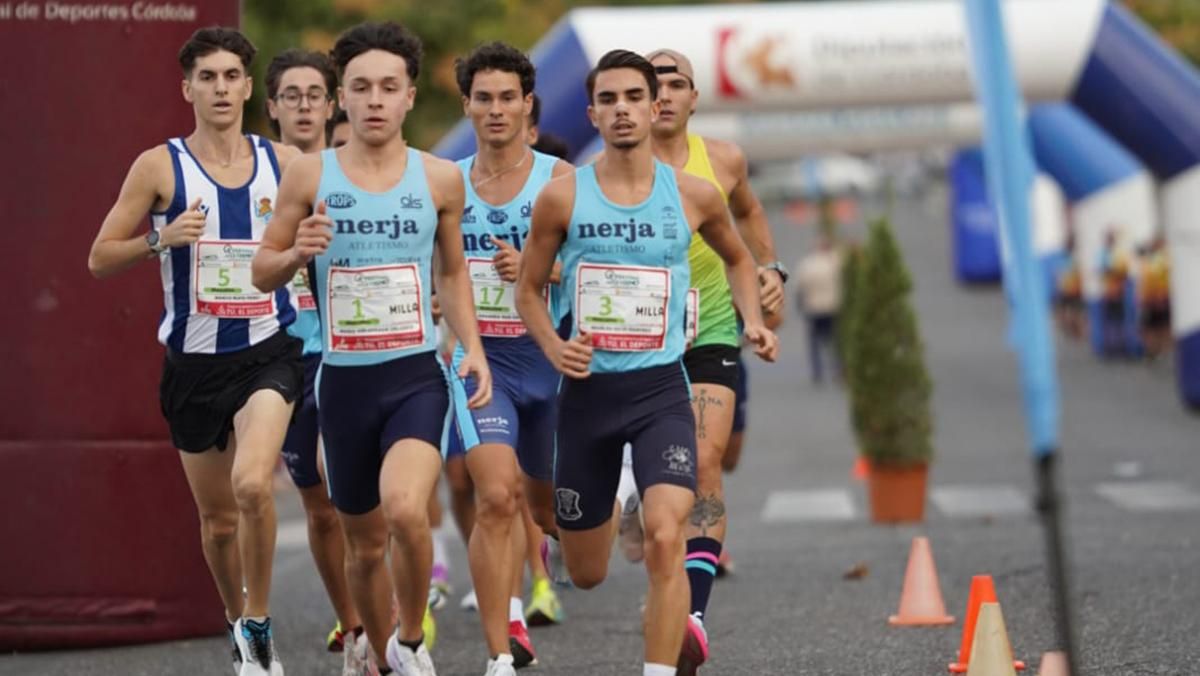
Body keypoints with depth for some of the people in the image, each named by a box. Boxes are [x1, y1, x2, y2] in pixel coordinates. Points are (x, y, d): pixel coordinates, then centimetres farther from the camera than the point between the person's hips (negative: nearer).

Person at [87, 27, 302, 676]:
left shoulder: (285, 162, 2)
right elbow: (100, 258, -1)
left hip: (267, 353, -1)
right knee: (216, 515, 10)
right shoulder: (159, 167, -3)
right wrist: (162, 239, -18)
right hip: (193, 361, 1)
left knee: (252, 484, -24)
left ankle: (259, 622, -7)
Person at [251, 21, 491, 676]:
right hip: (343, 379, 1)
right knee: (364, 543, 12)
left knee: (405, 508, -26)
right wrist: (296, 254, -15)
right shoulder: (309, 175, 0)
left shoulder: (440, 178, 2)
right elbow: (262, 271, 6)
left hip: (417, 376, -1)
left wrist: (473, 346, 3)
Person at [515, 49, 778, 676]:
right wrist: (552, 345, -10)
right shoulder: (562, 196, -2)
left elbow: (737, 257, 21)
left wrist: (753, 319, 4)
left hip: (661, 388, -1)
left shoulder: (693, 195, 0)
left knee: (665, 537, -24)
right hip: (588, 389, 1)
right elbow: (529, 288, 8)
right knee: (585, 574, 12)